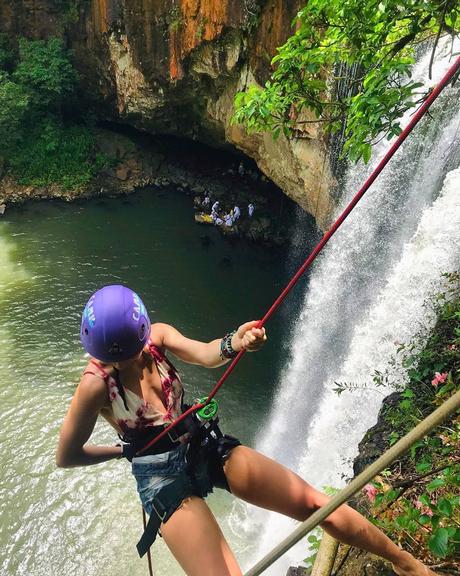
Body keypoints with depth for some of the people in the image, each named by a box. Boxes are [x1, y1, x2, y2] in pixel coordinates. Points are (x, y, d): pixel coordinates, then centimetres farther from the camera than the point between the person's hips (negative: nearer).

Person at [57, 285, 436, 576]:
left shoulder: (156, 335, -7)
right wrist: (124, 450, 2)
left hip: (206, 445, 4)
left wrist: (232, 344, -45)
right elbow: (66, 457, -6)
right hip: (163, 479, -3)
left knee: (315, 503, 1)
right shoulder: (96, 384, -17)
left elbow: (202, 353, -25)